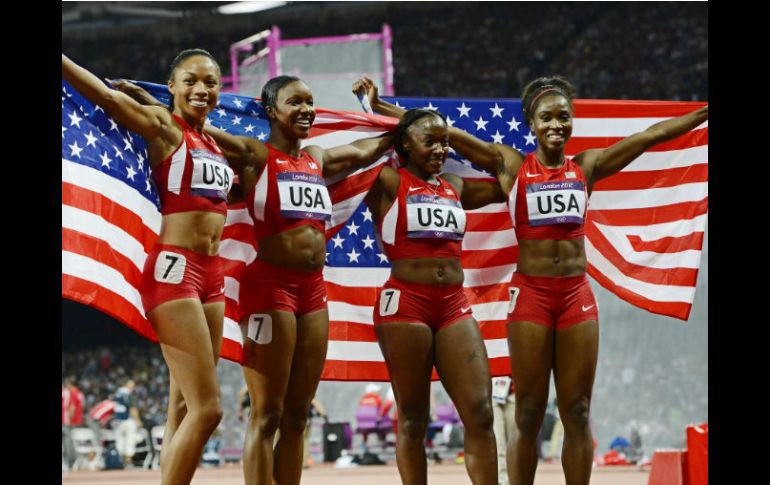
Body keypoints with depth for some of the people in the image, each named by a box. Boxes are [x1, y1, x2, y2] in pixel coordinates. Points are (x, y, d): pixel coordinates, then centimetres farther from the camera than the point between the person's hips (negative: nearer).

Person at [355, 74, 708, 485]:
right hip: (530, 293, -2)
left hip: (577, 294, 2)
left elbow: (653, 134, 10)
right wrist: (381, 108, -1)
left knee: (577, 413, 3)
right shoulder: (511, 165, 3)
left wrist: (702, 113, 12)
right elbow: (445, 133, 1)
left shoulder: (587, 166, 9)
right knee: (529, 416, 0)